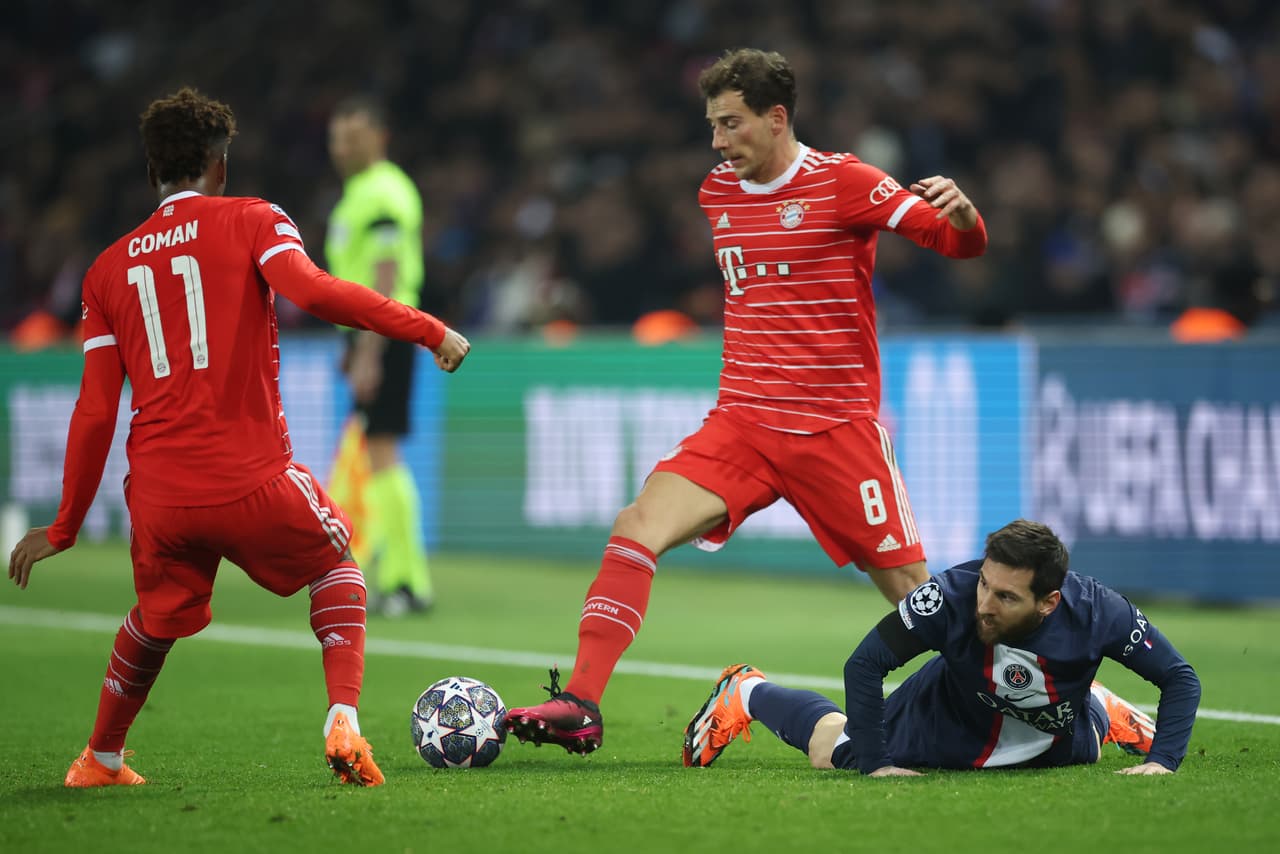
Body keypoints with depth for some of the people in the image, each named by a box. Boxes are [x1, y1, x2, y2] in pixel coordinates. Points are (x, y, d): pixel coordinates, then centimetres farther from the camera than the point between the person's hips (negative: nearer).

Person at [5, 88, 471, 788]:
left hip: (160, 496, 3)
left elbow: (95, 411, 11)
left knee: (155, 618, 29)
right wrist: (430, 332, -15)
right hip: (254, 480, -3)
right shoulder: (250, 221, 3)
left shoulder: (108, 269, 13)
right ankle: (343, 723, 4)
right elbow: (312, 291, -18)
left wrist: (63, 529, 16)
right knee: (336, 567, 23)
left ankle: (100, 761, 37)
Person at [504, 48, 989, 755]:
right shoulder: (717, 193, 11)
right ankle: (581, 706, -18)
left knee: (909, 585, -1)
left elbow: (962, 244, -11)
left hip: (837, 427, -4)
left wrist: (961, 213, -32)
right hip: (741, 423, 4)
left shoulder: (842, 183, -6)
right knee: (636, 529, -16)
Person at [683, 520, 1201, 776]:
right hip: (950, 724, -2)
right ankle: (746, 693, 39)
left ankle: (1101, 711, 63)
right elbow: (864, 665, -30)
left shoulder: (1098, 613, -38)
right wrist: (873, 763, -32)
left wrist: (1162, 761, -35)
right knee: (832, 751, 13)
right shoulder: (951, 596, -41)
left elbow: (1181, 679, -23)